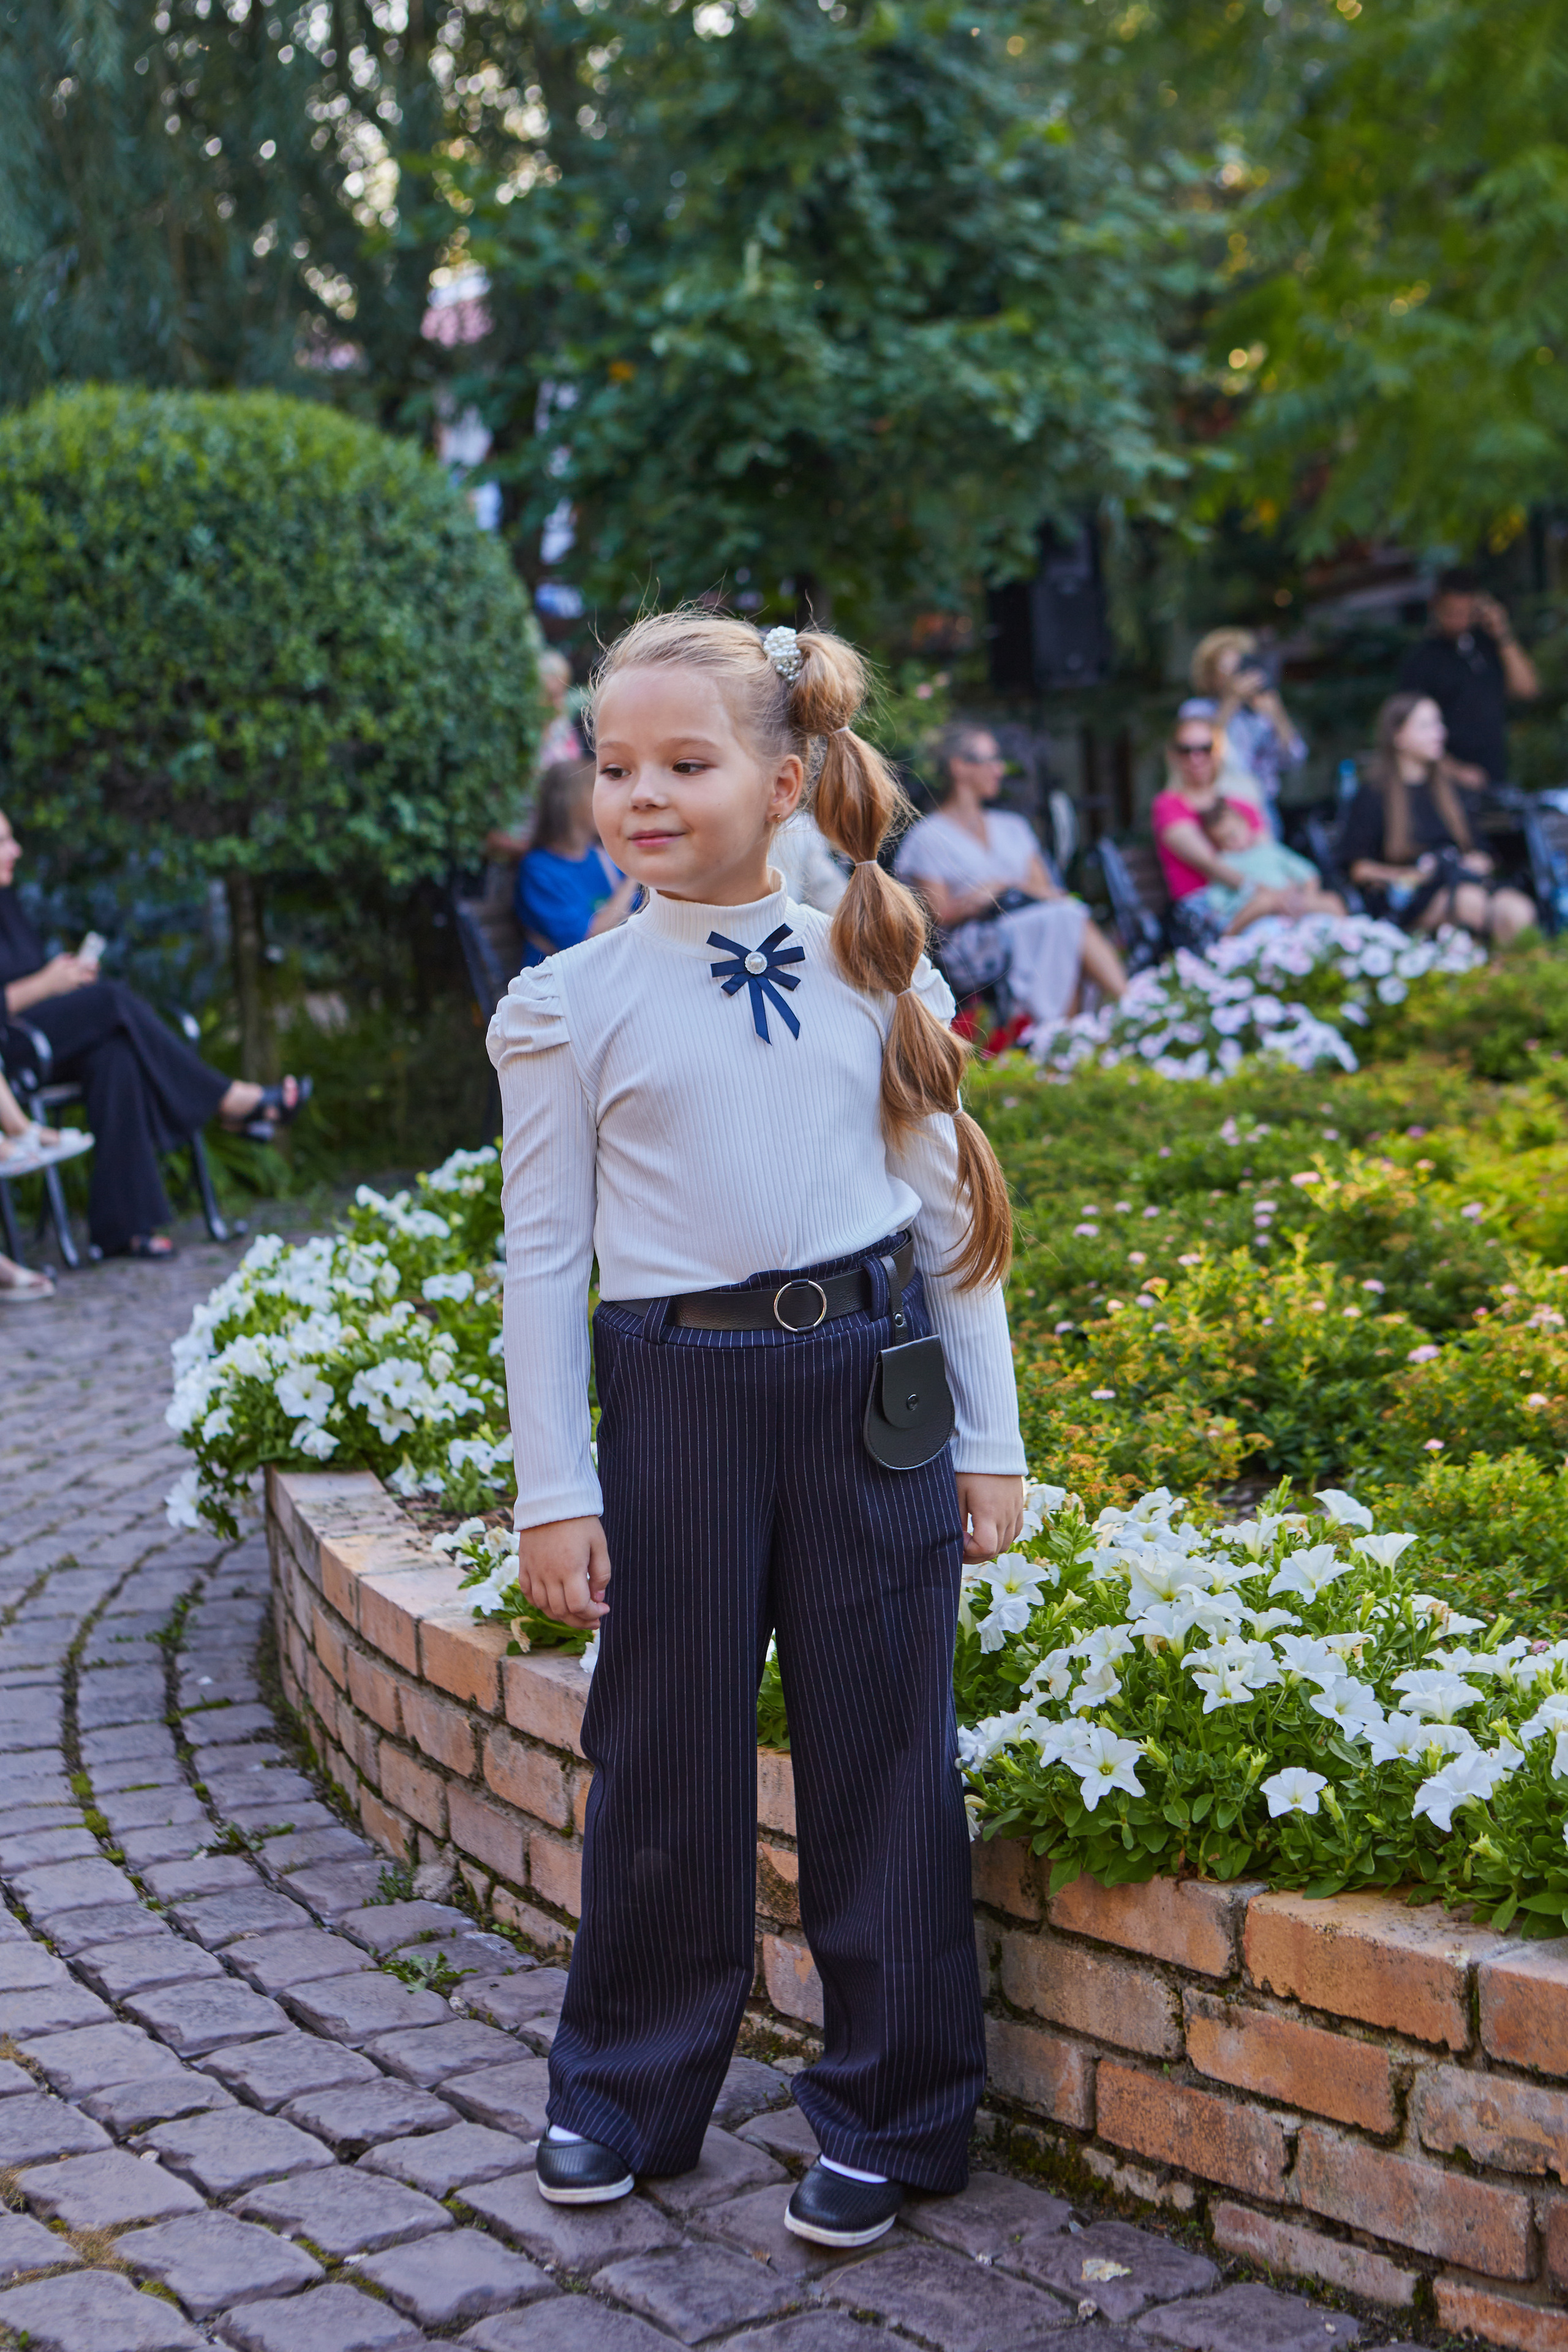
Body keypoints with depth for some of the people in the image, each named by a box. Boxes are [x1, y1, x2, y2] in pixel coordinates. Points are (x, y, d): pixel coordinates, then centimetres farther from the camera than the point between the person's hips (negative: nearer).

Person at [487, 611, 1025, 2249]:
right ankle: (628, 2087, 29)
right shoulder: (569, 1005, -1)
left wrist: (988, 1441, 6)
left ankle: (891, 2112, 22)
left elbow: (948, 1202, 7)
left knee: (883, 1749, 6)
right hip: (680, 1394, -1)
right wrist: (553, 1490, -2)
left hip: (873, 1387, 1)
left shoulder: (879, 972, 3)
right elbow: (543, 1250, 1)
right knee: (669, 1758, 7)